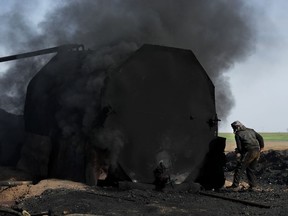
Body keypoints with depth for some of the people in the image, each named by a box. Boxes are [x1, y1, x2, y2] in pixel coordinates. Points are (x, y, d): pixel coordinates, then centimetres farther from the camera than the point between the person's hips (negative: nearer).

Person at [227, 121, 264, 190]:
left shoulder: (238, 134, 1)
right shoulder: (251, 130, 18)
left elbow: (239, 147, -4)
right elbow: (260, 138, 15)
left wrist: (237, 151, 16)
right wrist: (261, 147, 26)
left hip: (249, 152, -6)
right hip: (257, 152, 6)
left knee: (240, 168, -1)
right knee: (251, 169, 17)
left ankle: (235, 184, -5)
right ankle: (252, 185, 14)